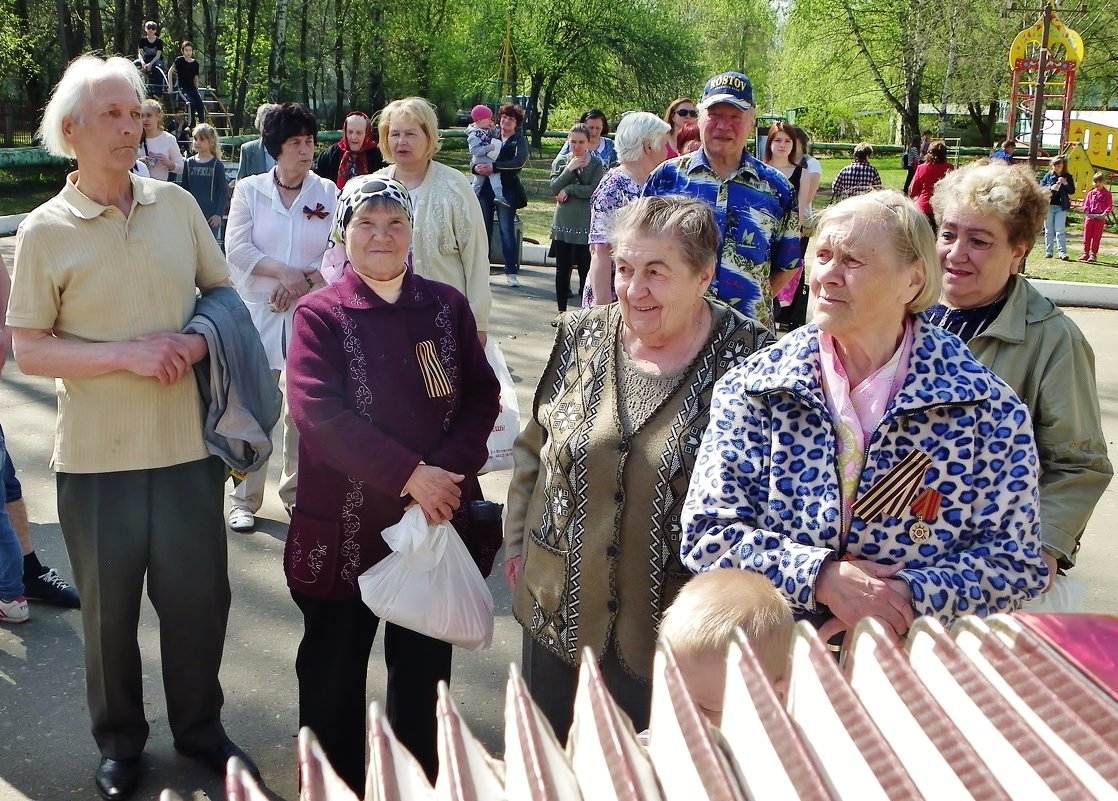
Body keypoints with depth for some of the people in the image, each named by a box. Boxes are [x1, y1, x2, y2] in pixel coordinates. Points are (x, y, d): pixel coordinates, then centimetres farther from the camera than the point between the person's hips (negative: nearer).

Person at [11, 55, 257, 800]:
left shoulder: (177, 204, 2)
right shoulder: (45, 231, -6)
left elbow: (225, 293, 11)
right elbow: (29, 350, -6)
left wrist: (199, 341, -10)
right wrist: (127, 354, -18)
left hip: (187, 442, 2)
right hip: (97, 455, -2)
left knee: (199, 595, 12)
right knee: (109, 606, 13)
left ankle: (201, 727, 35)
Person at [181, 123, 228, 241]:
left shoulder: (217, 165, -3)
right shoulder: (189, 163, 5)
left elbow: (223, 191, -3)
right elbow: (184, 189, 11)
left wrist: (219, 214, -9)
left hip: (211, 215, -3)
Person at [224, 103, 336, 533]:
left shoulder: (327, 192, 5)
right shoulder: (249, 190, 3)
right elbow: (237, 248, -5)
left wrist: (304, 281, -15)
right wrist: (286, 271, -15)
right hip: (258, 311, -1)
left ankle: (298, 490, 22)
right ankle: (244, 500, 9)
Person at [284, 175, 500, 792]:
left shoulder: (447, 306, 4)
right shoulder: (320, 315, -6)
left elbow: (481, 396, 1)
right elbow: (318, 411, -17)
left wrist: (447, 470, -16)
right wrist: (409, 475, -22)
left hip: (438, 514, 3)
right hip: (346, 525, -2)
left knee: (424, 664, 16)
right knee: (334, 666, 11)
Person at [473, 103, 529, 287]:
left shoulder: (519, 141, 3)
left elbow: (519, 162, -15)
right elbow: (475, 160, 9)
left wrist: (494, 167, -22)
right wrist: (476, 168, -15)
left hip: (507, 190, -4)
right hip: (485, 189, 4)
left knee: (507, 231, -6)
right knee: (484, 231, 6)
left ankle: (511, 272, -2)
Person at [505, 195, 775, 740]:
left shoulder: (748, 359, -15)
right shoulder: (582, 337, -1)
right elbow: (533, 447, 11)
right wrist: (517, 543, 9)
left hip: (675, 630, -4)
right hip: (558, 610, 4)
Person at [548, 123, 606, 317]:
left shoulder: (596, 164, -2)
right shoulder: (560, 161, 7)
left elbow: (594, 190, -15)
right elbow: (554, 188, -4)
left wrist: (568, 190, -11)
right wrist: (569, 169, -12)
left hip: (585, 225, -3)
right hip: (563, 223, 4)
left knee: (585, 269, -2)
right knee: (562, 269, 10)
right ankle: (561, 310, 20)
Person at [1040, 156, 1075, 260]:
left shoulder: (1068, 177, 7)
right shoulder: (1048, 175, 7)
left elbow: (1072, 191, 3)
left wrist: (1065, 183, -14)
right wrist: (1050, 188, -15)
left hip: (1061, 207, -1)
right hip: (1049, 205, 1)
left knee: (1060, 230, -9)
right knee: (1049, 230, 7)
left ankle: (1062, 253, -11)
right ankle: (1048, 252, 14)